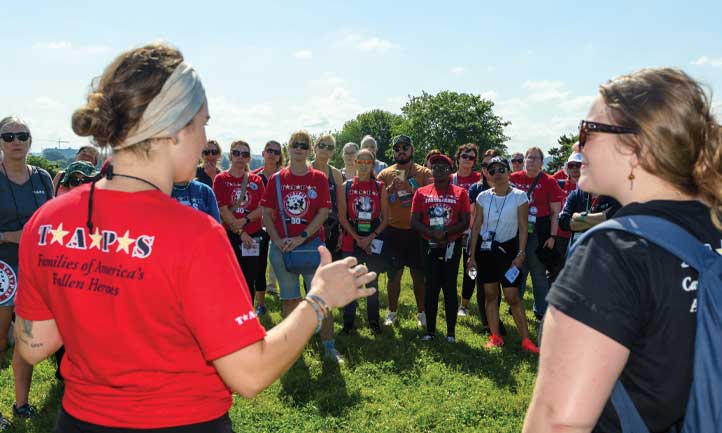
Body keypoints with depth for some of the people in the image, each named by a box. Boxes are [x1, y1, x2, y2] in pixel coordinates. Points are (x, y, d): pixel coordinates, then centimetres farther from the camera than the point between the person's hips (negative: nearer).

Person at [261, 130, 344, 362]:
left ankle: (329, 346, 8)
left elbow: (323, 212, -6)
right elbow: (266, 213, 4)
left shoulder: (319, 179, 1)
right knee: (289, 298, 11)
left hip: (312, 245, -1)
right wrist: (278, 240, -9)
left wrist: (302, 237, -15)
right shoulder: (276, 179, 5)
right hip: (282, 247, 2)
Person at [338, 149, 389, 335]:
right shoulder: (346, 186, 2)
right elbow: (342, 217, -1)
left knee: (372, 282, 8)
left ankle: (373, 321, 20)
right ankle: (348, 323, 13)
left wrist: (371, 238, -10)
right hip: (351, 241, 0)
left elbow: (385, 218, 2)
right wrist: (358, 239, -9)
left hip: (374, 241, 0)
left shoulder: (380, 187, 3)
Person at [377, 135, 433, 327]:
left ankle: (421, 313, 20)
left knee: (418, 274, 7)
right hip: (393, 231, 1)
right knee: (394, 274, 7)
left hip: (417, 231, 0)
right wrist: (390, 188, -15)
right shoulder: (385, 174, 6)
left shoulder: (424, 172, 4)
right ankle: (392, 312, 20)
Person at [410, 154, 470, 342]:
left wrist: (446, 233, -16)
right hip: (430, 246, 1)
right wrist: (432, 233, -15)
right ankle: (430, 330, 13)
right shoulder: (422, 193, 5)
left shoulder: (460, 193, 2)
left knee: (450, 287, 2)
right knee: (431, 287, 3)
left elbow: (465, 222, -2)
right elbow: (414, 222, 1)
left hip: (451, 246, -1)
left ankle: (451, 331, 11)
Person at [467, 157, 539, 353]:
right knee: (490, 294, 7)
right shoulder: (483, 197, 2)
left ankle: (526, 339, 4)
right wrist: (472, 256, 2)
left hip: (508, 249, -3)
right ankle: (495, 336, 17)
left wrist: (521, 254, -12)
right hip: (485, 249, 3)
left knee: (512, 296, -6)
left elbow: (523, 228, -5)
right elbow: (476, 226, 5)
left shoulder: (519, 196, -5)